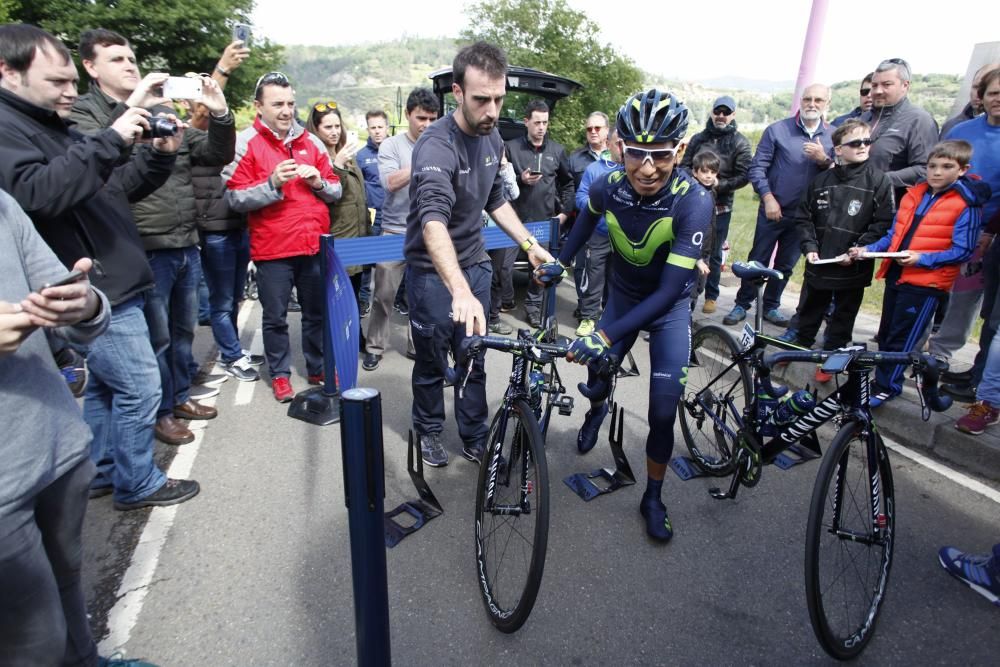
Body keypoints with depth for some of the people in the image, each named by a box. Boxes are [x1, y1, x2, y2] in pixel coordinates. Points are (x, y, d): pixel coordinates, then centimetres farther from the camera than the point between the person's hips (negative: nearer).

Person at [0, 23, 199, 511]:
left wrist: (158, 155, 2)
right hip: (98, 292, -10)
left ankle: (101, 472, 31)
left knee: (103, 383, 17)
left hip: (106, 285, 10)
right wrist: (111, 140, -27)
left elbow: (118, 189, 19)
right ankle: (137, 484, 13)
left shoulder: (57, 127, 18)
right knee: (139, 386, -3)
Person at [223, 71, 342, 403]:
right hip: (272, 248, -3)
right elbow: (235, 198, -10)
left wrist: (319, 182, -7)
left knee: (317, 312, 13)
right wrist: (272, 183, -21)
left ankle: (318, 368, 30)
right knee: (275, 317, 7)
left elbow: (335, 191, 13)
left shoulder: (311, 142, 11)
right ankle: (280, 374, 24)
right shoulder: (245, 143, -2)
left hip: (315, 244, 4)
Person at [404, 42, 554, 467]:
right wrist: (461, 292, -56)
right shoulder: (436, 145, -26)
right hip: (433, 270, -5)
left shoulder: (492, 138, -1)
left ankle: (475, 438, 28)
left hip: (474, 263, 6)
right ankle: (429, 431, 34)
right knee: (432, 363, 11)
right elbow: (433, 220, -42)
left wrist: (530, 245, 4)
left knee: (475, 360, 11)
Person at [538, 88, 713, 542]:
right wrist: (560, 261, 6)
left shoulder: (694, 201, -32)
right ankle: (596, 411, 50)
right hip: (623, 296, 3)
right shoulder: (608, 187, -21)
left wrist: (607, 335, -41)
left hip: (669, 305, -3)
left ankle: (653, 498, 22)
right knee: (594, 384, 9)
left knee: (662, 413, -4)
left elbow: (669, 291, -34)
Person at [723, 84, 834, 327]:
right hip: (773, 209, -3)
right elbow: (757, 167, -6)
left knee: (786, 265, 11)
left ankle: (770, 306, 24)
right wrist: (768, 198, -14)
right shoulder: (777, 130, -4)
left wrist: (824, 159, -15)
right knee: (758, 260, 2)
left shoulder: (832, 136, 4)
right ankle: (742, 305, 13)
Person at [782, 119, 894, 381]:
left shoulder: (878, 180, -5)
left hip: (853, 269, -2)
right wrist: (809, 247, -5)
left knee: (842, 318, 11)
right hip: (818, 264, 2)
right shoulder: (821, 180, 2)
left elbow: (883, 223, -9)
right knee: (807, 313, 16)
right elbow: (803, 217, 6)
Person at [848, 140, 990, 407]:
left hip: (926, 281, -6)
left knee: (901, 338, 1)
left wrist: (921, 258, -22)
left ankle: (886, 387, 14)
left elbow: (962, 251, -11)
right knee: (886, 333, 16)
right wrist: (868, 249, -2)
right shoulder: (914, 194, 6)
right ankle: (882, 379, 31)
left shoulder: (966, 205, -9)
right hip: (896, 273, 6)